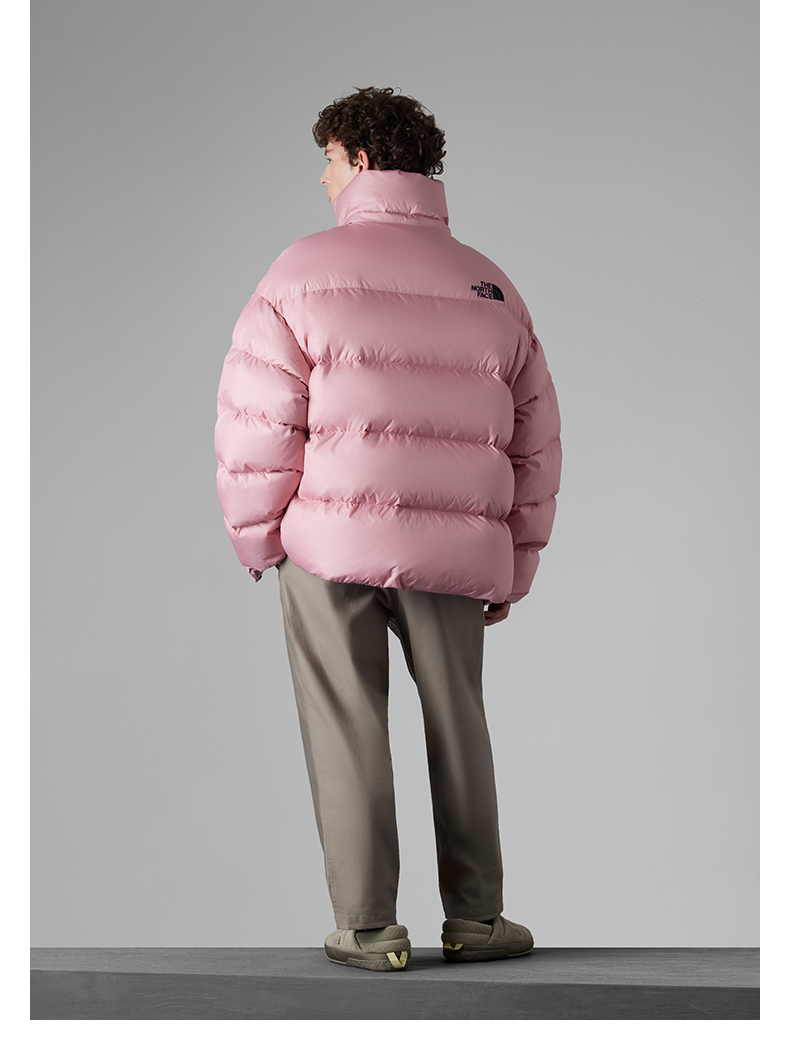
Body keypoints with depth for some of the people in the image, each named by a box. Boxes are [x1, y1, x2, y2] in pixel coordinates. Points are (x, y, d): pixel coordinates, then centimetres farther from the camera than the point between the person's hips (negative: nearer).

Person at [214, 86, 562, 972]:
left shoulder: (305, 271, -3)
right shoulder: (492, 288, 10)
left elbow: (256, 422, -7)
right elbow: (534, 443, 11)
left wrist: (255, 539, 6)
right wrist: (515, 566, 18)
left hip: (329, 539, -3)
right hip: (454, 550, 4)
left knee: (347, 730, 5)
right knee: (458, 725, 16)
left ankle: (368, 929, 8)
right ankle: (475, 917, 21)